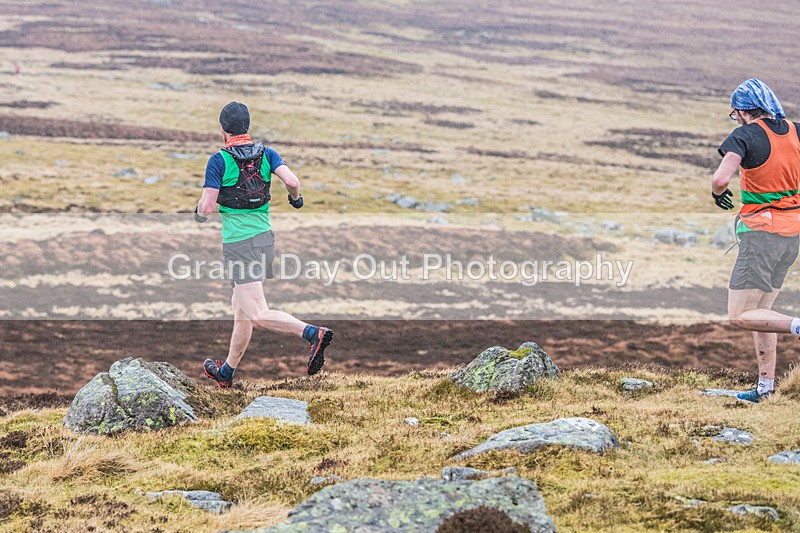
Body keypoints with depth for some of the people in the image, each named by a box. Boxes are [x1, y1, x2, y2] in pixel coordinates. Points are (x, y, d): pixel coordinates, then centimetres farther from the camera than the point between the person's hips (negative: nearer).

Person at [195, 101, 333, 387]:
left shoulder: (219, 160, -8)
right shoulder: (266, 154, 5)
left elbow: (207, 207, -11)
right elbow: (291, 181, -9)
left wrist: (198, 212, 12)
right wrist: (296, 198, 13)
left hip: (238, 243, -7)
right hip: (265, 236, 7)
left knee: (257, 315, -11)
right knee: (241, 308, 18)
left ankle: (313, 333, -29)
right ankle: (227, 372, 27)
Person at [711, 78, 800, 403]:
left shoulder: (745, 136, -14)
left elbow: (721, 179, -27)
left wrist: (718, 194, -5)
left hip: (761, 232, -7)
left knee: (740, 316, -6)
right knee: (761, 308, 17)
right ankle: (766, 386, 17)